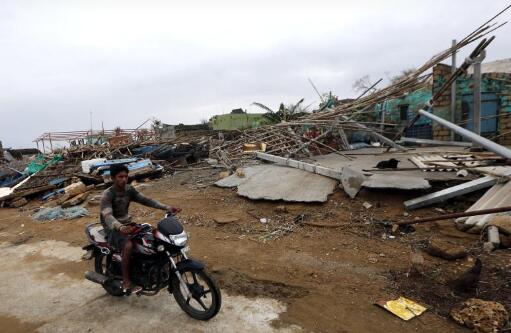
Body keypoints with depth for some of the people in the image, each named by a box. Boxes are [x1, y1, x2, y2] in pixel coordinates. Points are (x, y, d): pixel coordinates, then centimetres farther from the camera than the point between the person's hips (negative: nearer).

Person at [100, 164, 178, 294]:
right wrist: (120, 227, -55)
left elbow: (145, 200, -3)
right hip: (113, 228, -7)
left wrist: (166, 207, -15)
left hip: (127, 223, 7)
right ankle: (126, 282, -20)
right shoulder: (107, 195, -19)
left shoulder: (129, 189, 1)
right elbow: (107, 216, -33)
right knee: (128, 245, -34)